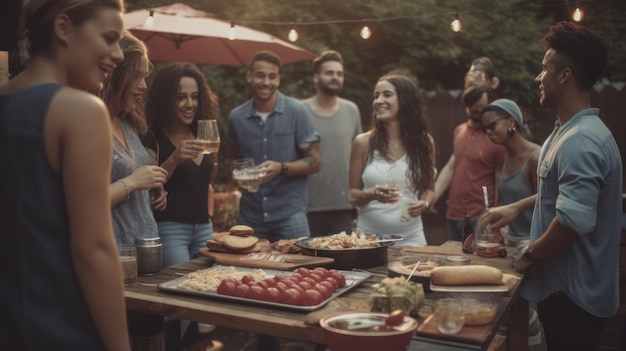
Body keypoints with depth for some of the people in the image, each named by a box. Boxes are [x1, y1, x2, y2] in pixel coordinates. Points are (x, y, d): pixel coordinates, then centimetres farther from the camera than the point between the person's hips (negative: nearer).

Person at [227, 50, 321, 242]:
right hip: (250, 215, 3)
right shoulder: (236, 117, 3)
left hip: (290, 213, -3)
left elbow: (314, 161, -3)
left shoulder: (297, 111, -6)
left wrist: (282, 168, -19)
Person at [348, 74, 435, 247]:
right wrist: (372, 195, -18)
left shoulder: (424, 142, 1)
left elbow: (429, 187, 12)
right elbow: (353, 195, 2)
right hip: (369, 236, -1)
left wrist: (424, 203, -9)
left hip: (410, 237, 1)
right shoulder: (363, 143, -3)